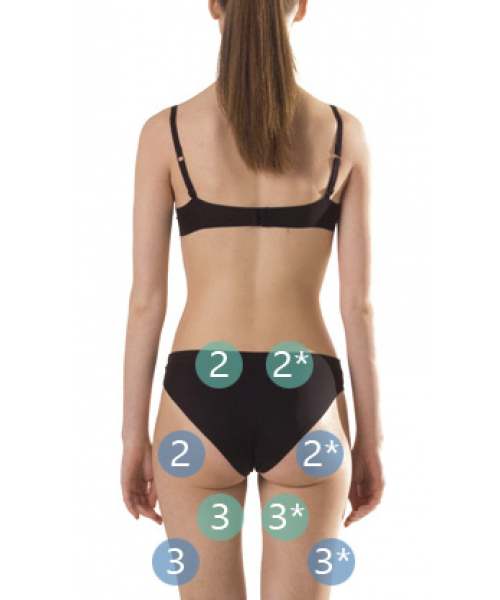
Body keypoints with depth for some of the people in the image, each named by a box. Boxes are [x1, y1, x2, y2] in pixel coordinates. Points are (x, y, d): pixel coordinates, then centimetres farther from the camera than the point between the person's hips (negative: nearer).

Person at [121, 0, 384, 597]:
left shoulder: (166, 131, -3)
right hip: (303, 411, 1)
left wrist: (134, 438, 7)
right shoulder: (344, 133, -1)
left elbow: (146, 300, -3)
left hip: (201, 404, 0)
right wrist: (370, 439, 8)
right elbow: (358, 302, -1)